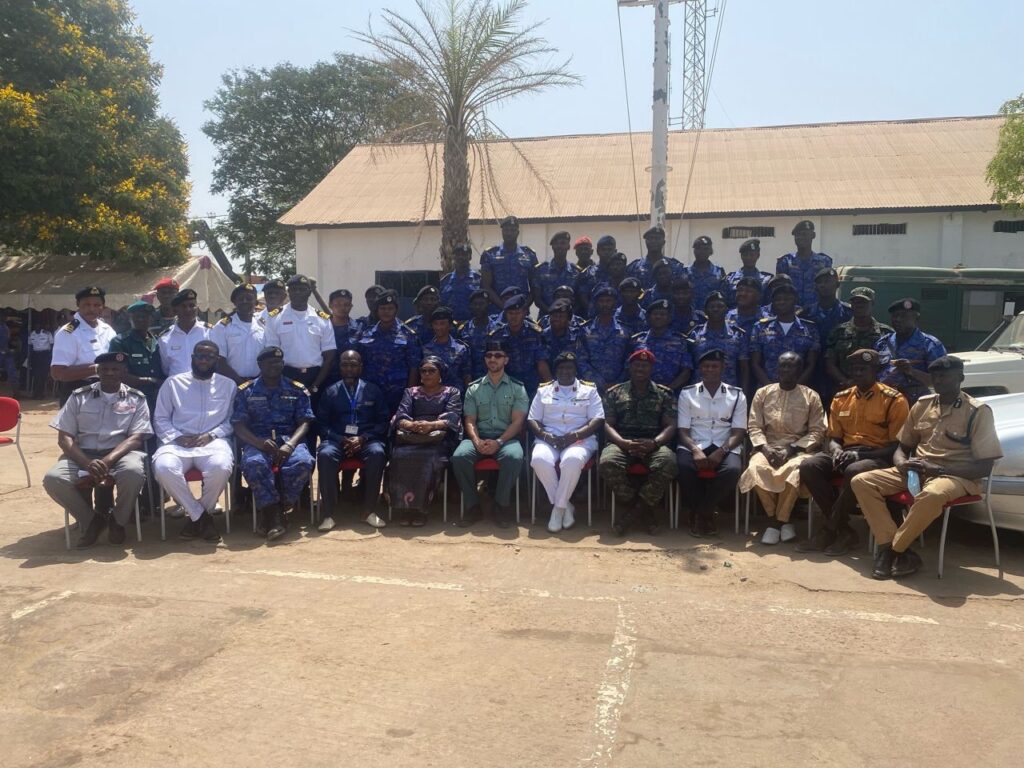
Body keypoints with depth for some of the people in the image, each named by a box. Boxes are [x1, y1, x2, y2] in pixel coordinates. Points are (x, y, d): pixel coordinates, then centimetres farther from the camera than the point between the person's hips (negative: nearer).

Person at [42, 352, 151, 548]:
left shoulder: (136, 399, 7)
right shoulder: (79, 396, 11)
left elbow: (136, 438, -4)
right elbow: (64, 437, 3)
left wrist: (108, 461, -22)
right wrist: (87, 463, -16)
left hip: (121, 453, -2)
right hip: (83, 454, 2)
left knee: (133, 472, -37)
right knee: (53, 479, -28)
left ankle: (118, 520, -5)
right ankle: (91, 519, -1)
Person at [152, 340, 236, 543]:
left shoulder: (228, 385, 16)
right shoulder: (173, 383, 16)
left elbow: (232, 420, 9)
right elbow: (160, 419, 12)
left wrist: (211, 435, -8)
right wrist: (177, 437, -6)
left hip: (213, 441, -1)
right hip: (178, 441, 1)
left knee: (221, 467, -36)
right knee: (163, 467, -34)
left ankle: (198, 515, -9)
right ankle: (201, 516, -14)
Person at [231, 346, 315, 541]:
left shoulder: (297, 390, 12)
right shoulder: (246, 391, 10)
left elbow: (304, 422, 4)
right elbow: (238, 425, 2)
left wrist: (290, 444, -16)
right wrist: (259, 442, -18)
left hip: (289, 439, 1)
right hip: (257, 441, -1)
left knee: (303, 462, -33)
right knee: (253, 464, -36)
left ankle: (269, 511, -17)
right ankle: (275, 512, -26)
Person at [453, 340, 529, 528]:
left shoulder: (517, 388, 7)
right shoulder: (474, 388, 14)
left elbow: (517, 421, -1)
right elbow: (470, 421, 8)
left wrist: (499, 442, -17)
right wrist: (477, 441, -14)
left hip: (506, 438, -2)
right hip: (479, 437, 2)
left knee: (514, 458, -37)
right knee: (459, 457, -30)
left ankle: (502, 505, -17)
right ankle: (472, 505, -14)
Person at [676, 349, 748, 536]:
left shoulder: (737, 395, 9)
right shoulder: (687, 393, 8)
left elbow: (739, 433, 2)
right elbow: (683, 431, 2)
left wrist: (721, 451, -17)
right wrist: (695, 450, -19)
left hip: (725, 448, 1)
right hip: (694, 445, 0)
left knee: (733, 469, -34)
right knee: (684, 467, -35)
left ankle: (700, 512, -12)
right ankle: (705, 513, -9)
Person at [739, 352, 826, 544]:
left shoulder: (811, 396, 8)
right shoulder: (762, 393, 12)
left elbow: (817, 432, 1)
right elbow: (754, 426, 6)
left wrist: (791, 448, -13)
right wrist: (765, 447, -14)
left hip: (799, 449, -1)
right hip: (768, 447, 1)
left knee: (796, 469, -37)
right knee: (756, 468, -34)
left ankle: (777, 520, -19)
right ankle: (781, 520, -15)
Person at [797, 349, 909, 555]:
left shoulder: (894, 400, -4)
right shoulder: (841, 399, 12)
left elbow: (898, 444, -7)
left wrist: (860, 455, -20)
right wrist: (837, 451, -11)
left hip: (878, 457, -5)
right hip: (845, 452, 5)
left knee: (854, 471, -39)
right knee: (809, 467, -23)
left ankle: (829, 529, -21)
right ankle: (843, 531, -19)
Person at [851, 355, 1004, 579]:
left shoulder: (978, 411, -6)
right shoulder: (922, 404, 9)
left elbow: (984, 467, -10)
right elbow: (902, 447, 17)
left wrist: (937, 470, -21)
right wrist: (902, 464, -8)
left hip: (957, 476, -6)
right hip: (915, 471, 6)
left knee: (932, 495, -41)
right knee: (861, 482, -14)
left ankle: (893, 549, -19)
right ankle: (891, 547, -20)